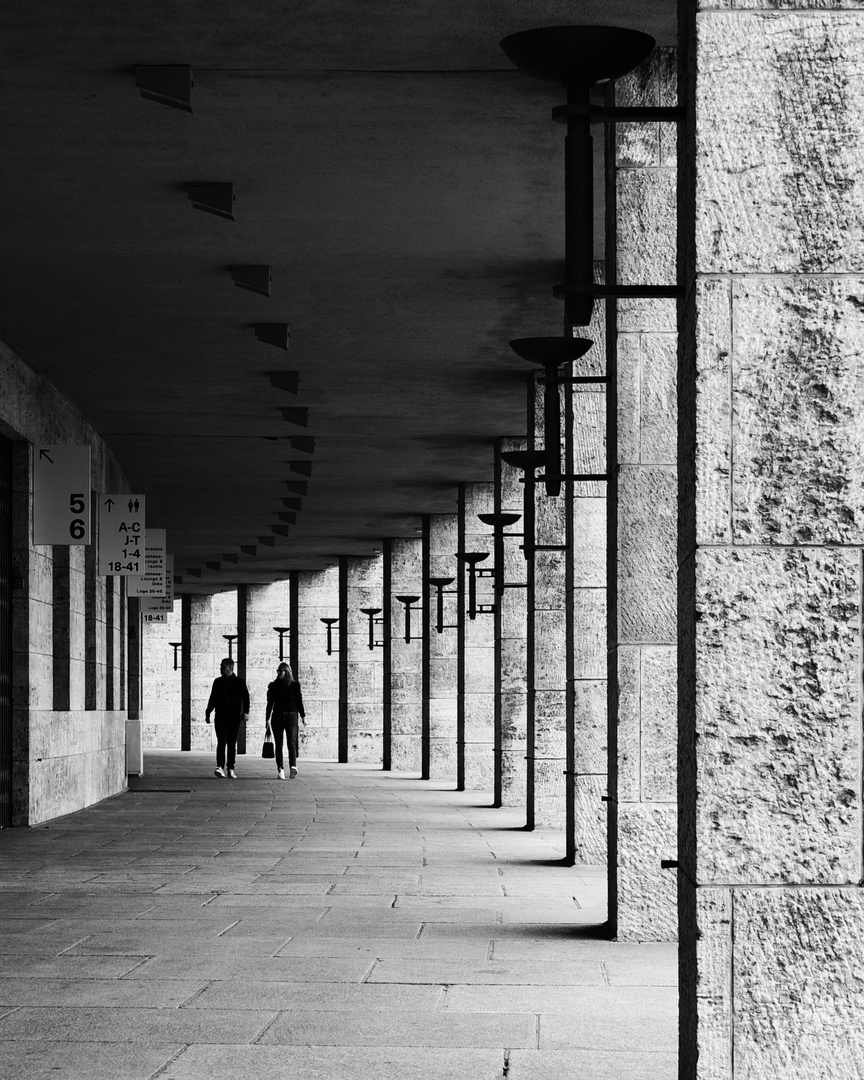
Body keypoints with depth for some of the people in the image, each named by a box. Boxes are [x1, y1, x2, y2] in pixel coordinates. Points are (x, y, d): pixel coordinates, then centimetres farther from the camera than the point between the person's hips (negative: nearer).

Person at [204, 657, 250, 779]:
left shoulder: (239, 682, 3)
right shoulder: (218, 682, 13)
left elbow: (246, 698, -2)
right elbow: (212, 699, 20)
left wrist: (245, 712, -14)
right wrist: (208, 713, 18)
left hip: (234, 717, -1)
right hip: (220, 716, 1)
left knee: (232, 744, 3)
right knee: (221, 741, -13)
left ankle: (231, 770, 9)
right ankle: (220, 767, -22)